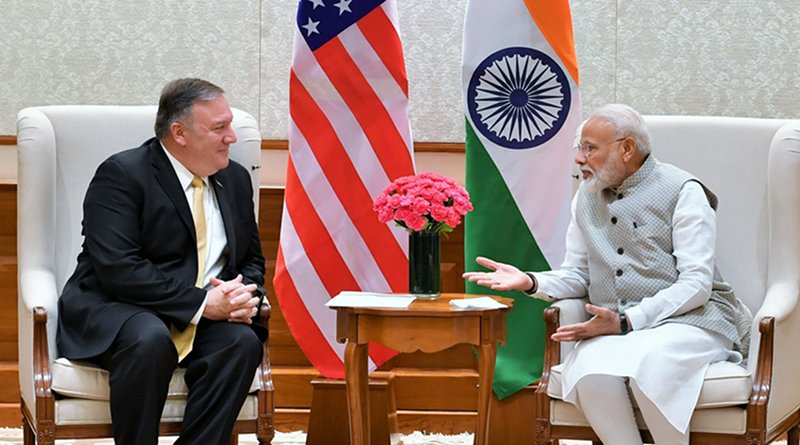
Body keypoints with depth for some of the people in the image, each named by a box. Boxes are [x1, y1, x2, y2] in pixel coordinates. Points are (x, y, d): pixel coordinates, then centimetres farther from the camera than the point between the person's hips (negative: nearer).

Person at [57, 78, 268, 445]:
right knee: (149, 340, -38)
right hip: (115, 310, -5)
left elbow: (252, 260, 18)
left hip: (207, 315, 6)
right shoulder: (120, 175, -10)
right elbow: (119, 270, -20)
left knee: (243, 341, -27)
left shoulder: (235, 179, 11)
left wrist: (244, 296, -8)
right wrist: (202, 303, -24)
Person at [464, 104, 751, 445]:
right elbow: (576, 276, 18)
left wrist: (626, 322, -19)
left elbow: (696, 283, -10)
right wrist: (531, 282, -4)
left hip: (690, 318, -4)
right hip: (614, 328, 4)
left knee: (646, 363, -38)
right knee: (591, 372, -32)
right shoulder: (587, 197, 15)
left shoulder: (682, 192, -3)